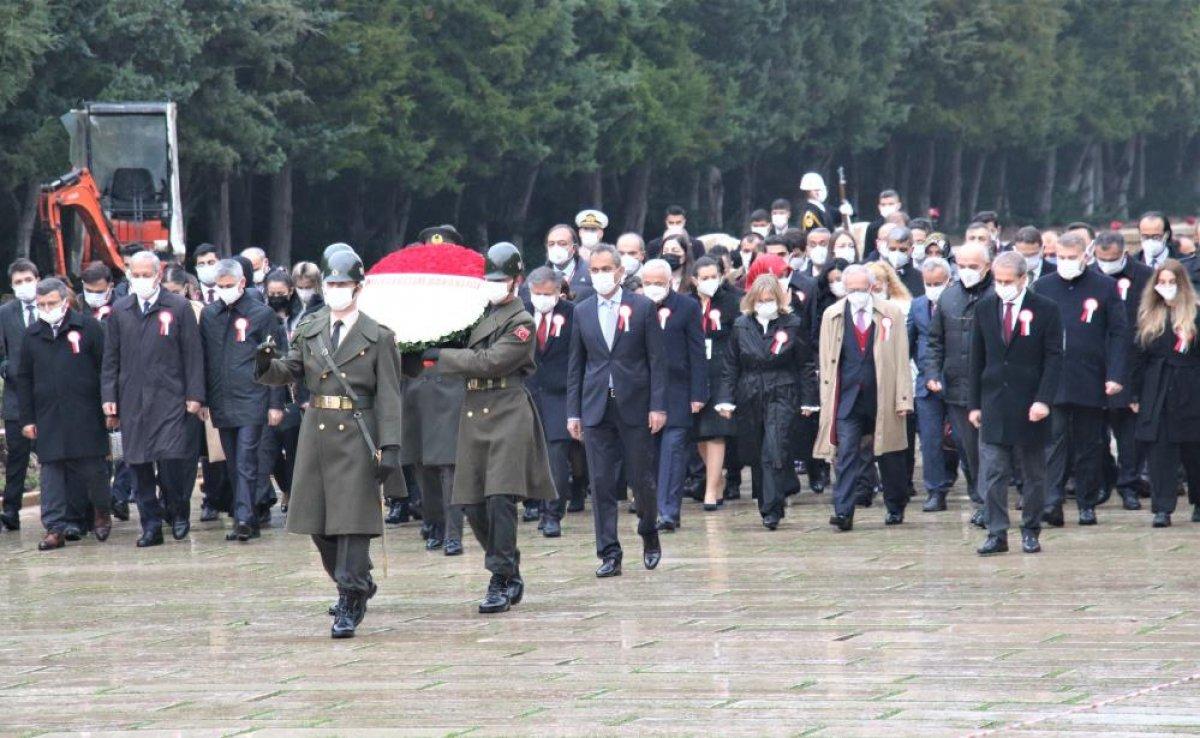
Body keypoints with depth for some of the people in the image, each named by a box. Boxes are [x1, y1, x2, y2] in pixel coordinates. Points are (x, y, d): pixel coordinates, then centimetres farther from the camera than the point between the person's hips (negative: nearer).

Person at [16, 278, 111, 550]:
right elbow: (24, 379, 13)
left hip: (86, 414, -3)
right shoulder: (32, 335, 10)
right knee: (52, 470, -3)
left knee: (92, 468, 2)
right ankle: (56, 527, -3)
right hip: (48, 418, 3)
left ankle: (100, 511, 26)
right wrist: (27, 419, 7)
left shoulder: (88, 327, 0)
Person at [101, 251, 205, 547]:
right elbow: (111, 357, 13)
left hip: (170, 399, -3)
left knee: (171, 460, -12)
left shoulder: (179, 308, 2)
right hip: (132, 399, 3)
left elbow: (192, 355, 1)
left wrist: (194, 395, -4)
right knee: (139, 466, 1)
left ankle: (178, 511, 12)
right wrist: (109, 396, 5)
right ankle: (151, 525, 8)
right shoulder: (120, 311, 11)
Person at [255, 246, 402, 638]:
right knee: (319, 522, 10)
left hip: (357, 436, -5)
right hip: (316, 431, 5)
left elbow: (389, 396, -4)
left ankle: (350, 605, -5)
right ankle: (357, 586, 29)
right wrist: (268, 365, -17)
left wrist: (390, 447, -12)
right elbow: (289, 372, 7)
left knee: (353, 520, -7)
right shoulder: (310, 330, 10)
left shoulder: (378, 337, -1)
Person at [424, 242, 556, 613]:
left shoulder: (522, 323, -6)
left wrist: (439, 355, -12)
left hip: (507, 414, -7)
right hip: (473, 414, 7)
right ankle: (510, 577, 18)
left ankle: (501, 582, -10)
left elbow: (489, 362, -15)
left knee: (500, 498, -14)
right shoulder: (479, 314, 17)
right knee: (474, 505, 6)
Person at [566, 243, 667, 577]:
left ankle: (649, 534, 29)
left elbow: (657, 360, 0)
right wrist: (573, 412, 6)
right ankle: (609, 554, 2)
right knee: (601, 483, -1)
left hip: (635, 407, -2)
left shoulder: (643, 308, 0)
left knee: (642, 478, 3)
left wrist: (658, 406, -7)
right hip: (596, 408, 2)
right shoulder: (583, 311, 9)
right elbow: (576, 365, 11)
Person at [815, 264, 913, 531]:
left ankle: (895, 507, 27)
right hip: (847, 397, 0)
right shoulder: (832, 316, 5)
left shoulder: (891, 314, 1)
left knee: (890, 457, 11)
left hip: (882, 397, 0)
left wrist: (903, 399, -6)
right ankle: (843, 512, -13)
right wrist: (827, 400, 0)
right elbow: (826, 361, 7)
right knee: (846, 454, -9)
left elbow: (901, 359, 0)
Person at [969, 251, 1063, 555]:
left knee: (1033, 473, 6)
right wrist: (974, 404, 6)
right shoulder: (985, 308, 7)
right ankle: (996, 533, -5)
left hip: (1029, 405, -2)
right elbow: (977, 359, 10)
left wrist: (1043, 400, -15)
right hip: (993, 402, 2)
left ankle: (1030, 532, 16)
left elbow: (1054, 358, -5)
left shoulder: (1045, 310, -3)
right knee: (992, 473, -5)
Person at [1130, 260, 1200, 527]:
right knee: (1159, 451, -3)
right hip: (1156, 392, 3)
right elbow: (1139, 357, 10)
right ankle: (1162, 508, -2)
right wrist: (1136, 395, 7)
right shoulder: (1148, 315, 9)